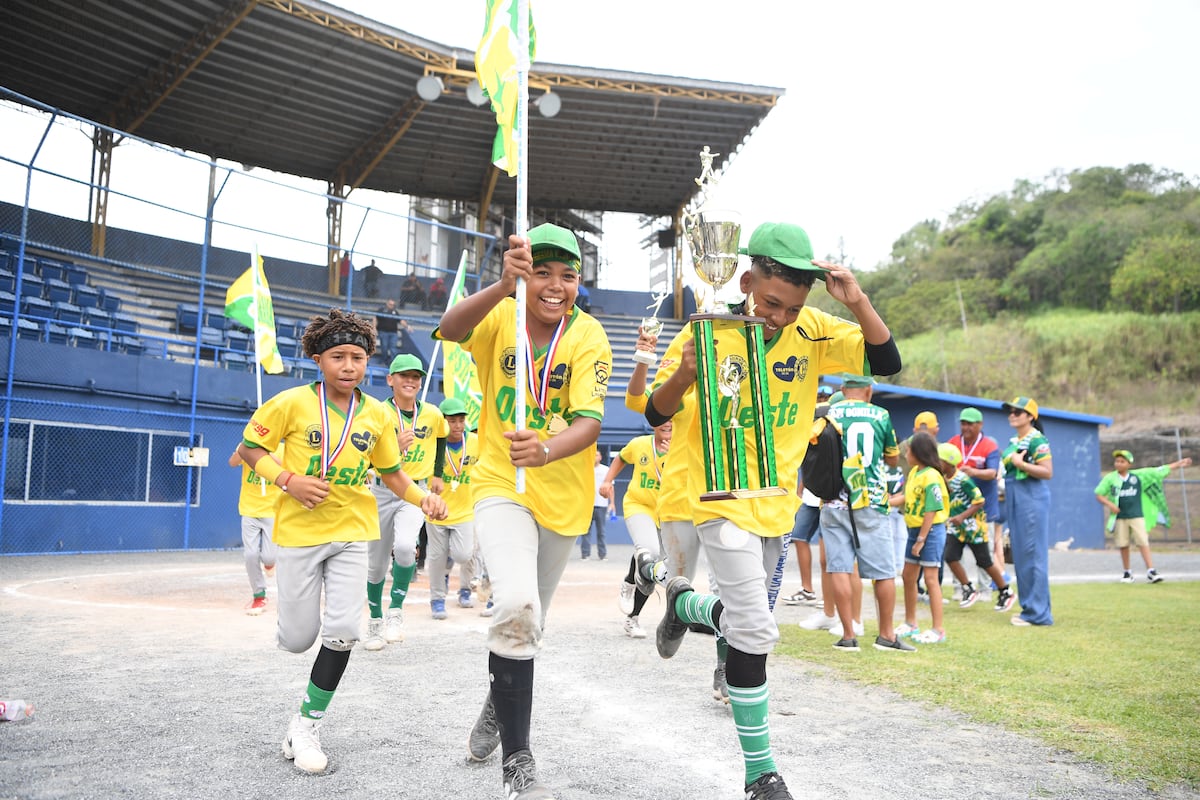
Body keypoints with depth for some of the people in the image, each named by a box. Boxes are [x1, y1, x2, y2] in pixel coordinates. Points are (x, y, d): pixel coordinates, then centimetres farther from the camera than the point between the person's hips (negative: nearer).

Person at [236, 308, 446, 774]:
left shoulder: (377, 415, 0)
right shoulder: (293, 403, -9)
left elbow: (390, 473, 10)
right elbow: (250, 448, -1)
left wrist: (423, 499, -7)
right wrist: (288, 480, -17)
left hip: (352, 532, 2)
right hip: (299, 530, -2)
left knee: (344, 631, -10)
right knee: (298, 640, 4)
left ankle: (307, 725, 9)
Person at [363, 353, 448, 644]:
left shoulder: (432, 414, -2)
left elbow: (441, 439, 21)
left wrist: (437, 474, 19)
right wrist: (395, 447, -33)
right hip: (382, 491, 0)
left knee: (404, 546, -27)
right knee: (376, 563, 9)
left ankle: (396, 612, -8)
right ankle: (375, 621, 30)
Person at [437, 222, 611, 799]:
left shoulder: (589, 339, -10)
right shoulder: (501, 317, -8)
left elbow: (589, 422, -23)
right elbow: (449, 330, -31)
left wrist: (546, 451, -44)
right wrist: (504, 285, -48)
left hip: (564, 497, 2)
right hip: (501, 486, -2)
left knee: (528, 622, 17)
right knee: (516, 607, -25)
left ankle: (499, 704, 49)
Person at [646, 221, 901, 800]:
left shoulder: (813, 332, -7)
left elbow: (886, 362, -11)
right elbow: (656, 415, -12)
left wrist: (857, 302, -25)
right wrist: (685, 374, -33)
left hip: (777, 501, 5)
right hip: (723, 498, -5)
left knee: (748, 615, 18)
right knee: (755, 629, -10)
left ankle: (684, 604, 50)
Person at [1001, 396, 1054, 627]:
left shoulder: (1037, 440, -10)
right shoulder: (1014, 442, 17)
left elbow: (1047, 472, -18)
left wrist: (1020, 463, -19)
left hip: (1032, 500, -9)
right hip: (1015, 502, 9)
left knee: (1033, 555, -7)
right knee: (1020, 556, 12)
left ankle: (1038, 612, -2)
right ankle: (1030, 607, 20)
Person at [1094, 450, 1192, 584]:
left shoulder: (1138, 475, 3)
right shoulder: (1110, 478, 0)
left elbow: (1159, 471, 7)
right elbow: (1099, 494, 2)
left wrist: (1178, 464, 7)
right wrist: (1109, 504, -13)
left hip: (1137, 516, 0)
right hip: (1120, 517, 0)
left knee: (1143, 542, -7)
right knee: (1123, 545, 6)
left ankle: (1151, 571, -6)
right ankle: (1127, 572, 17)